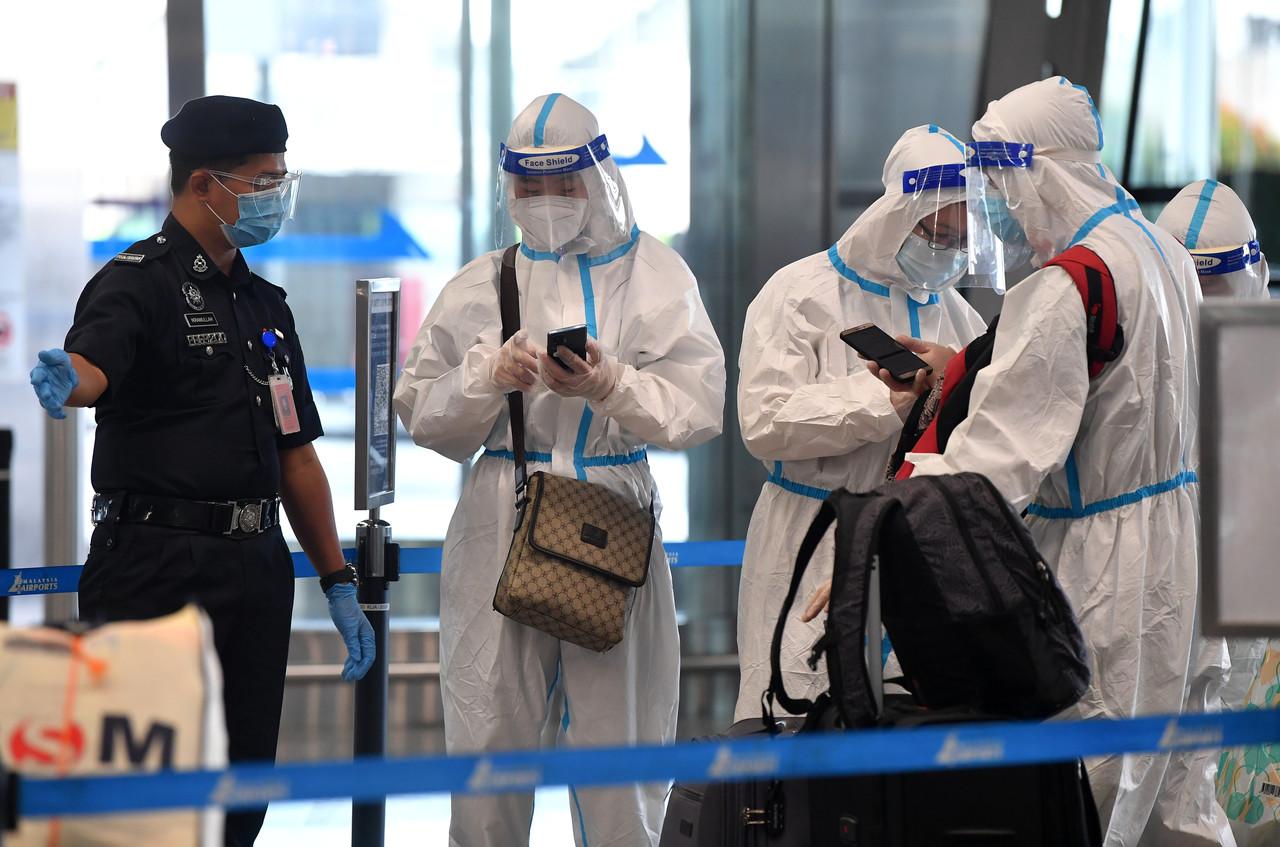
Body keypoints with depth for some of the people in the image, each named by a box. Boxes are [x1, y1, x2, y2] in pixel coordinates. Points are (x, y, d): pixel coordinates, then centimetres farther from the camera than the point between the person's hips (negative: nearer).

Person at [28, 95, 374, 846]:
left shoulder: (265, 305, 19)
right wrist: (64, 380, -52)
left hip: (258, 572, 7)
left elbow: (296, 454, 22)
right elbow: (93, 362, -27)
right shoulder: (141, 284, -5)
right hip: (157, 573, -7)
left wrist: (339, 584, 17)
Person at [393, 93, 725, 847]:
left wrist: (610, 386, -18)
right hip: (500, 527, 2)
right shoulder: (483, 284, 12)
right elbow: (421, 410, 9)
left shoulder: (655, 275, 6)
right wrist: (488, 379, -9)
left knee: (616, 734, -2)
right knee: (487, 733, 0)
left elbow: (699, 408, -2)